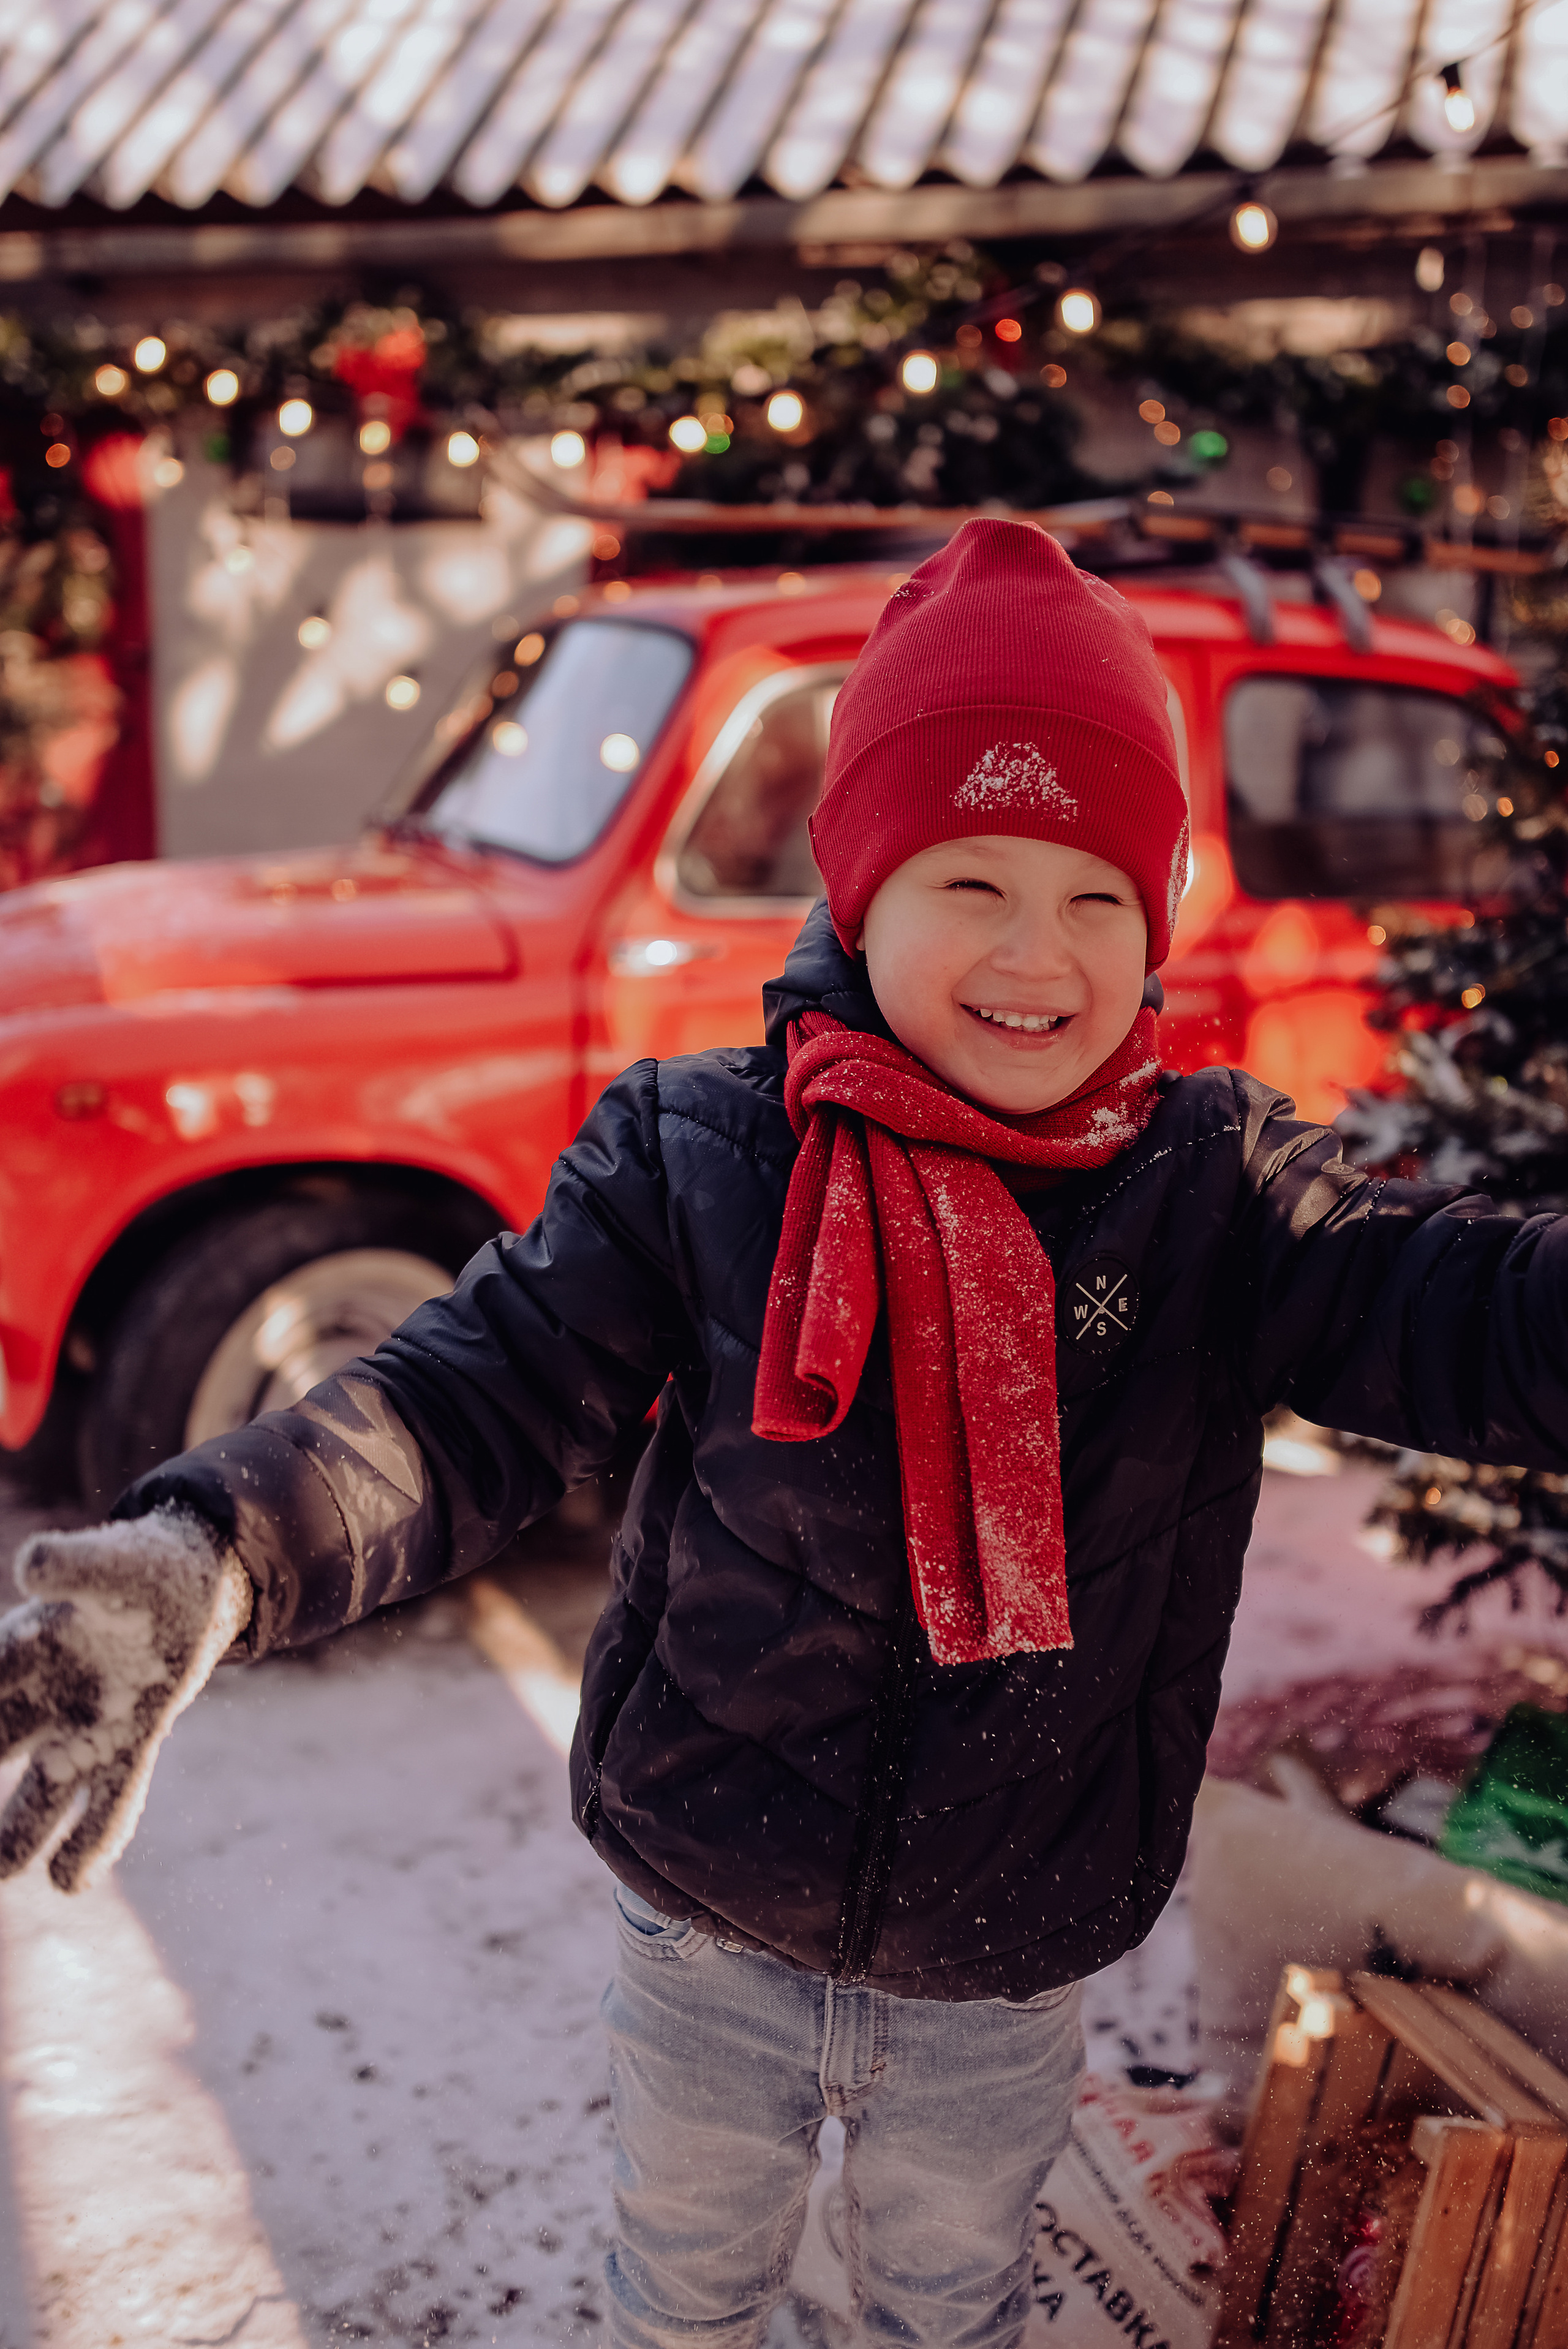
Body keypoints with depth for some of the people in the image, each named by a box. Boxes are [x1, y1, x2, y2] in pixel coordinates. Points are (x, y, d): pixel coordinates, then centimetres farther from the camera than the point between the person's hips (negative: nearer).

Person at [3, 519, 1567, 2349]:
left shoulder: (1215, 1185, -11)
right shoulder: (696, 1155, -14)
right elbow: (482, 1391, -20)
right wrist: (208, 1553, -39)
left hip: (1004, 1988, 1)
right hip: (708, 1938, 0)